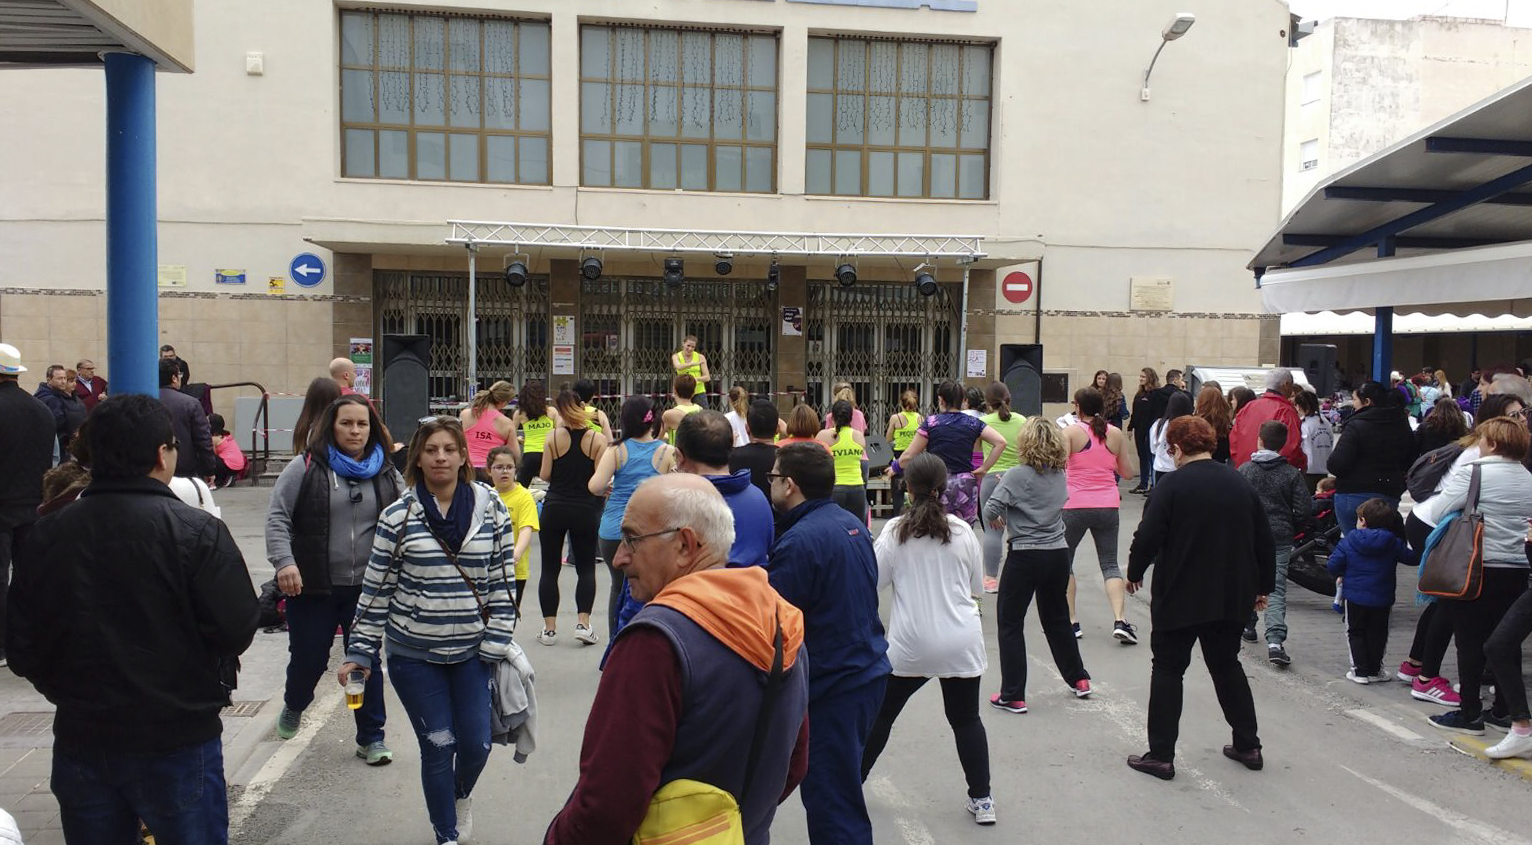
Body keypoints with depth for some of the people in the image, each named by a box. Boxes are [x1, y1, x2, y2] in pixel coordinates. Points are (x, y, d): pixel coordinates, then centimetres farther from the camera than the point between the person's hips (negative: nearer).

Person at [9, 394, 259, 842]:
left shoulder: (44, 537, -4)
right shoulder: (196, 531, -17)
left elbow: (22, 652, 1)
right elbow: (237, 630, -17)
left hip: (80, 740, 4)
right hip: (178, 739, -4)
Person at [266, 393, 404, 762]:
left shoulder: (387, 475, 5)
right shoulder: (306, 467, -4)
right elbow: (277, 517, -6)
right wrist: (284, 561, -19)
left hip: (367, 589, 2)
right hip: (313, 587, -2)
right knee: (309, 659, 10)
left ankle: (371, 738, 19)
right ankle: (293, 707, 43)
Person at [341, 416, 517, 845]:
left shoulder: (491, 510, -3)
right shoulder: (398, 517, -5)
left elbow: (501, 582, 1)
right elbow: (376, 590, 0)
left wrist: (495, 643, -3)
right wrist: (360, 652, 0)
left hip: (472, 652, 1)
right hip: (414, 653, -1)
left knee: (476, 743, 4)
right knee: (438, 746, 3)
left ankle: (461, 796, 40)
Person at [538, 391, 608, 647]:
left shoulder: (553, 437, -5)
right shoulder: (598, 439, -7)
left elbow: (544, 475, -4)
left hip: (555, 508, 0)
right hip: (586, 511, 0)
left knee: (550, 569, 9)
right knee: (586, 568, 11)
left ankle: (549, 628, 9)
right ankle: (583, 623, -2)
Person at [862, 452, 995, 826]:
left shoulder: (895, 532, -7)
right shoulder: (963, 531, -3)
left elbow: (875, 581, -3)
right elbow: (976, 586, 7)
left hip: (910, 644, 0)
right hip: (961, 642, 1)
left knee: (882, 712, 16)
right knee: (966, 719, 13)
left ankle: (853, 782, 28)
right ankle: (982, 800, 15)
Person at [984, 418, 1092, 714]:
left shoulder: (1017, 477, -14)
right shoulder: (1060, 476, 3)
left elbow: (990, 511, -18)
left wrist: (997, 519, 4)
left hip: (1025, 557, -6)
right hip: (1058, 554, 6)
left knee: (1010, 625, 3)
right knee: (1057, 618, 24)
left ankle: (1013, 696, 3)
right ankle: (1078, 678, 36)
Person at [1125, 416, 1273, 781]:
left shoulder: (1173, 485, -13)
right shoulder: (1239, 483, 5)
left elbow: (1148, 537, -16)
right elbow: (1264, 540, 10)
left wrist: (1135, 573, 2)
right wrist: (1263, 587, 21)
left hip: (1180, 596, -5)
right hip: (1232, 597, 6)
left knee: (1168, 669, 5)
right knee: (1227, 665, 20)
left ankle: (1161, 755, 6)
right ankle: (1248, 746, 26)